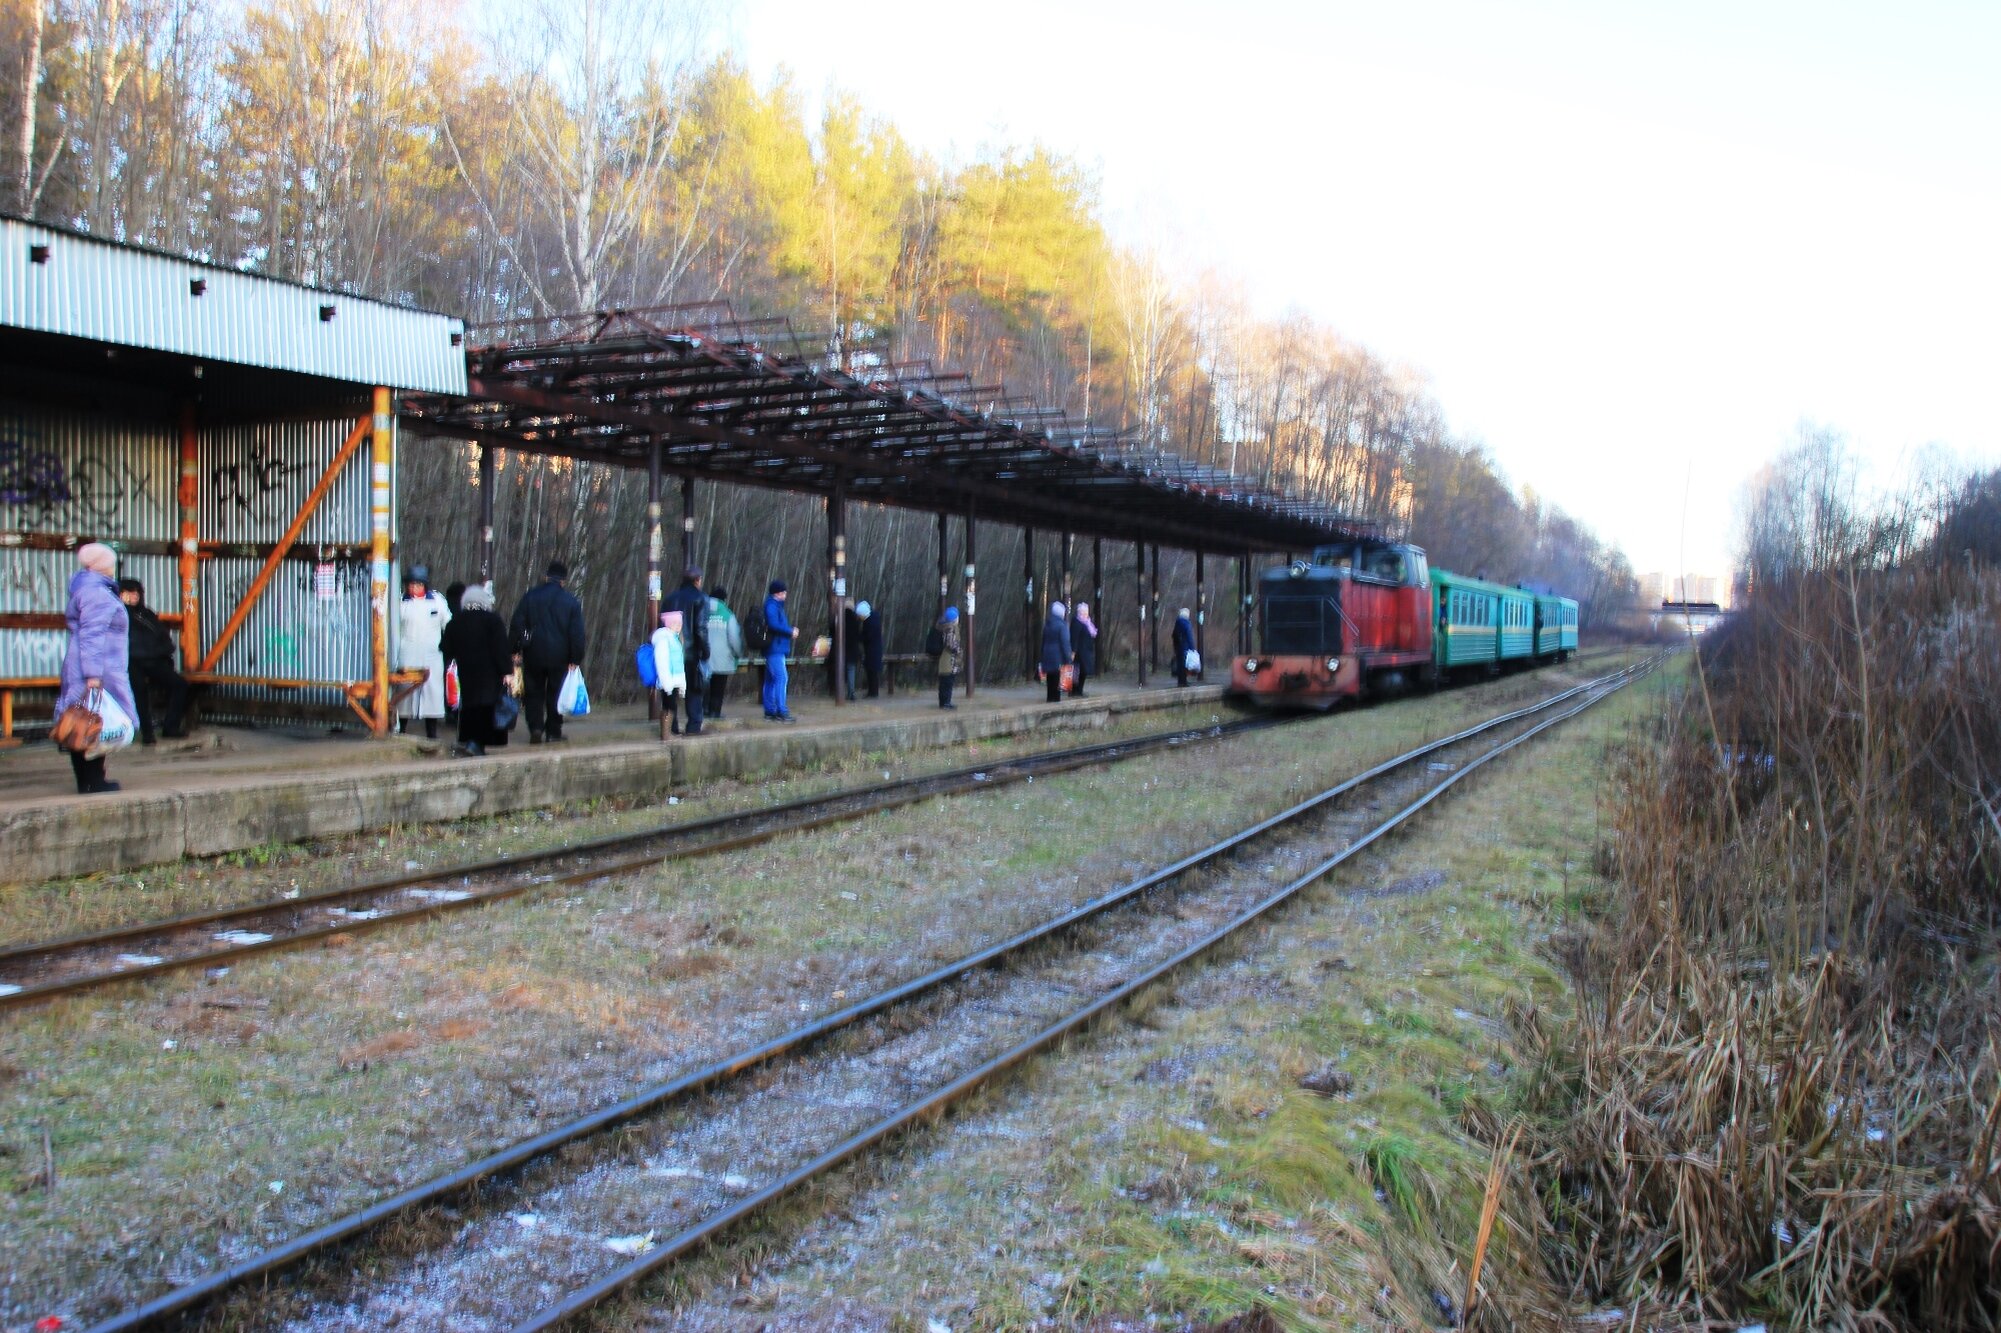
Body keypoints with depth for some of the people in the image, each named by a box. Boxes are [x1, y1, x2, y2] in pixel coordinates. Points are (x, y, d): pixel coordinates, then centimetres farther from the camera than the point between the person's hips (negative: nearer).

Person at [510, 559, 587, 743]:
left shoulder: (531, 596, -1)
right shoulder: (571, 602, -3)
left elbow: (517, 624, 0)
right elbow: (577, 633, -3)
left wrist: (515, 650, 6)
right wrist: (575, 659, 2)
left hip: (534, 654, 0)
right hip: (559, 656, 0)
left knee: (534, 693, 9)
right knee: (555, 693, 10)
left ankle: (535, 728, -5)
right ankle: (553, 731, 12)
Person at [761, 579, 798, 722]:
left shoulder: (776, 605, 19)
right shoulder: (772, 606, -13)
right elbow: (774, 625, -23)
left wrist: (790, 629, 7)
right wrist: (790, 631, -15)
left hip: (775, 648, 11)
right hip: (775, 648, -11)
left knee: (770, 680, 11)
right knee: (780, 678, -13)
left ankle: (770, 711, 14)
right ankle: (781, 712, -15)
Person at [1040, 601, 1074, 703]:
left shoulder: (1046, 624, 7)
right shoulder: (1061, 625, -14)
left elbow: (1043, 641, 13)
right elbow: (1065, 642, -16)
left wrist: (1043, 656, 18)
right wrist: (1067, 658, -14)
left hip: (1047, 655, 6)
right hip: (1058, 656, -6)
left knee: (1050, 678, 13)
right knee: (1057, 678, -1)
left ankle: (1051, 697, 16)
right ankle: (1056, 698, -1)